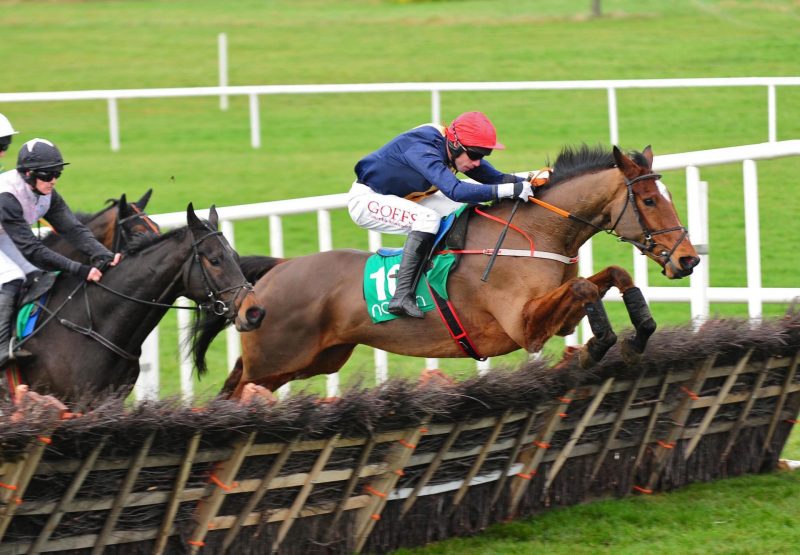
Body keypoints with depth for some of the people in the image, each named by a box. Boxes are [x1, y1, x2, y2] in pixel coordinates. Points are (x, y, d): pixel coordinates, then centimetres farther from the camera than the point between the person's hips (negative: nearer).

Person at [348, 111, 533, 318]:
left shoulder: (458, 151, -9)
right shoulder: (421, 150, -36)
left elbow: (496, 178, -4)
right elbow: (455, 190, -48)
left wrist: (528, 182, -22)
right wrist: (510, 190, -50)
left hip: (403, 199, 9)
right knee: (427, 218, -33)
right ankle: (402, 296, -36)